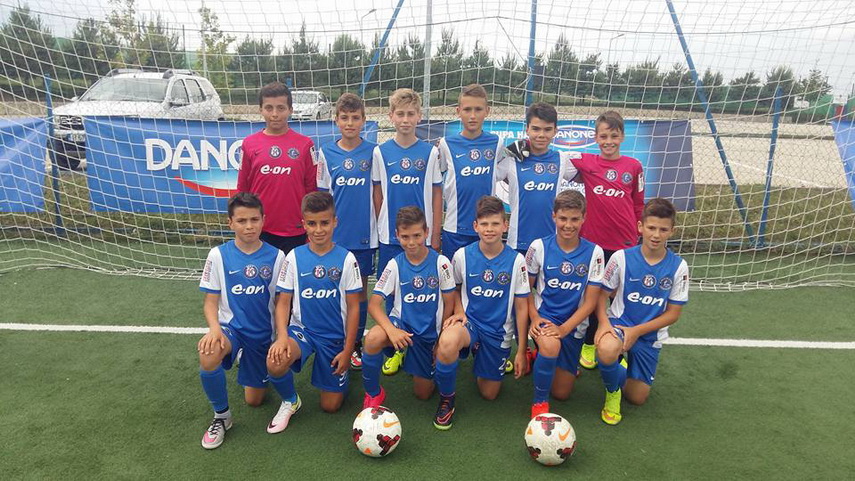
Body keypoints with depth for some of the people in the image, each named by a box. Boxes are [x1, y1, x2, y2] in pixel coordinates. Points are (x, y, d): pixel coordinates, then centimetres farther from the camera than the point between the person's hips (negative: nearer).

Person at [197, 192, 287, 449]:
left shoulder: (276, 256, -7)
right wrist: (214, 328, -24)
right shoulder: (219, 255, -7)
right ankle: (221, 416, -8)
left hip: (263, 332, 1)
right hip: (230, 325, -1)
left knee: (254, 400, 9)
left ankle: (245, 360, 43)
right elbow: (211, 301, -5)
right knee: (208, 358, -36)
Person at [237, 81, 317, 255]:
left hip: (295, 233, -1)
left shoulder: (305, 144, 0)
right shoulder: (249, 144, 2)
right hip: (259, 230, 1)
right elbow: (242, 189, 8)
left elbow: (312, 188, 3)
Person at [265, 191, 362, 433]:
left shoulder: (346, 259, -9)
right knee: (275, 361, -33)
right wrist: (282, 336, -22)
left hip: (335, 336, 0)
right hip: (302, 329, 1)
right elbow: (283, 301, -4)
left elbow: (353, 307, -5)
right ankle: (290, 402, 1)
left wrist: (348, 350, -7)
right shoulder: (294, 257, -5)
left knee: (331, 406, 3)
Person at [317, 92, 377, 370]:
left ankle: (356, 344, 23)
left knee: (360, 289, 10)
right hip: (335, 235, 1)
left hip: (364, 235, 0)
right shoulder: (326, 154, 1)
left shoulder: (373, 152, -1)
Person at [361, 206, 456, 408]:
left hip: (430, 332, 1)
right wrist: (391, 330, -32)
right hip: (401, 323, -1)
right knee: (373, 339, -36)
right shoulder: (395, 265, -9)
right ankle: (373, 394, -10)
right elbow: (374, 304, -14)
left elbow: (449, 303, -4)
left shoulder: (440, 262, -11)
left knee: (423, 393, 7)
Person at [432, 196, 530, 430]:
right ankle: (446, 400, -9)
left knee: (489, 394, 8)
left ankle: (480, 359, 42)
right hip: (469, 322, -1)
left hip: (499, 331, 1)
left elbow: (521, 307, -2)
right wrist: (458, 311, -9)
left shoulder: (516, 260, -9)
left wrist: (521, 351, -1)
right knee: (447, 343, -38)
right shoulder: (462, 255, -8)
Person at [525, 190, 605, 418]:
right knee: (550, 345, -37)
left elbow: (590, 301, -7)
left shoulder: (594, 252, -7)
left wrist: (563, 329, -19)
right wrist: (534, 318, -16)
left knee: (562, 392, 5)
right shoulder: (539, 246, -8)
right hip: (544, 316, -2)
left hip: (574, 325, 2)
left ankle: (544, 359, 37)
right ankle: (539, 402, -11)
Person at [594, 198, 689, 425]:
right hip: (619, 322, -2)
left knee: (638, 397, 7)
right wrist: (604, 322, -24)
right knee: (607, 350, -39)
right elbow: (602, 295, -4)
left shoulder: (678, 267, -8)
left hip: (649, 335, 2)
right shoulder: (622, 257, -11)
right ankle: (612, 391, -3)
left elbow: (673, 313, -4)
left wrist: (636, 331, -15)